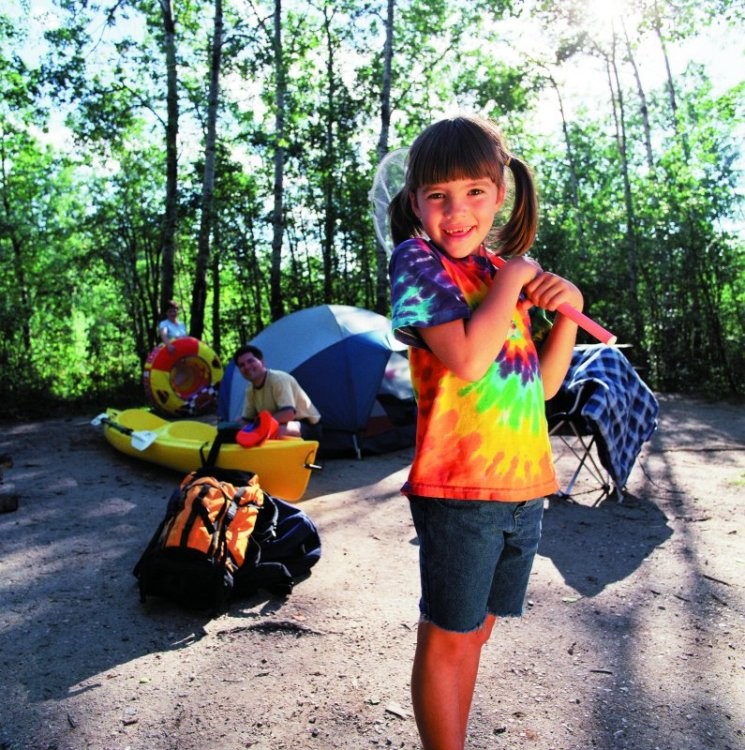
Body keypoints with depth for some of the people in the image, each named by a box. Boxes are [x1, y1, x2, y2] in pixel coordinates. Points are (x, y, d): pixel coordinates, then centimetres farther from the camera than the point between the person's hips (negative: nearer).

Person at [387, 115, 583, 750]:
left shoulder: (505, 271, 12)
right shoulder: (416, 259, -7)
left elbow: (542, 386, 14)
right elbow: (469, 359, -23)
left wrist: (567, 308, 2)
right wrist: (514, 276, -11)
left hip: (524, 485, 7)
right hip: (458, 487, -7)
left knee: (475, 630, 19)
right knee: (446, 638, 7)